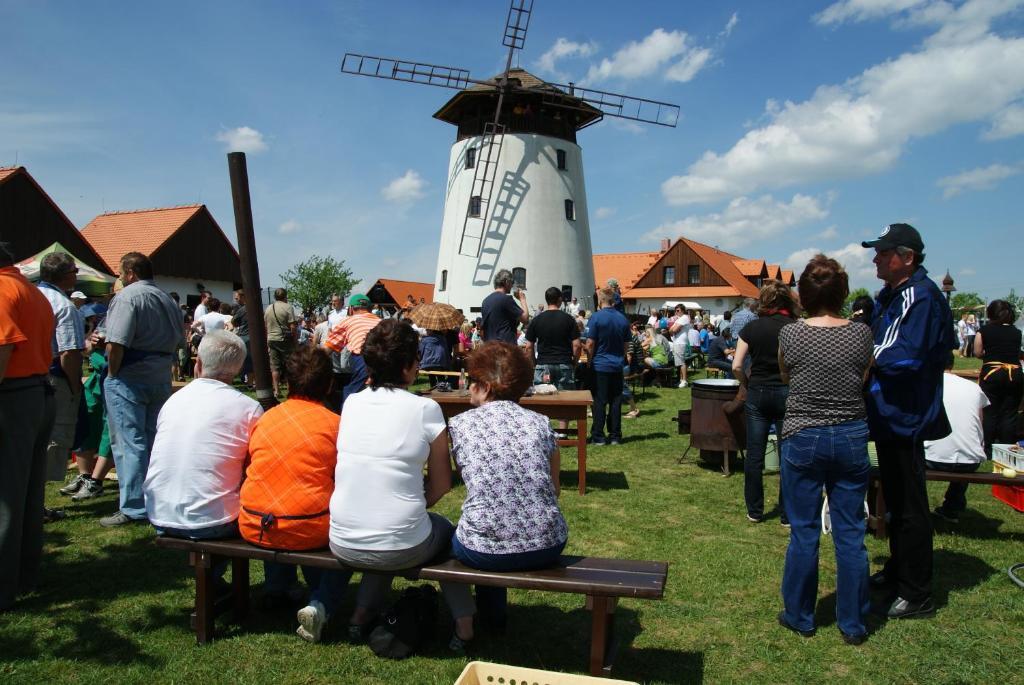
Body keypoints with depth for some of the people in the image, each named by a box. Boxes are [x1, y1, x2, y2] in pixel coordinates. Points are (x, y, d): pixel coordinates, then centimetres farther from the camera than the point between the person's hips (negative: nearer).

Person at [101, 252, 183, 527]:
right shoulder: (167, 299, 14)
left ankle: (133, 508, -1)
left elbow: (116, 344, -19)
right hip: (161, 378, 8)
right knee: (154, 441, 15)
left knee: (129, 443, -3)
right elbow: (176, 339, 15)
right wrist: (160, 364, 15)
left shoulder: (127, 296, -11)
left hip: (128, 380, -8)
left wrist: (112, 374, -7)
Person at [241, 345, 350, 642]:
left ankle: (276, 589, 37)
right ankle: (322, 604, 2)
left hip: (254, 527, 5)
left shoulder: (263, 419, 4)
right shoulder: (335, 423, -6)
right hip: (310, 531, -4)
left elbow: (251, 471, 14)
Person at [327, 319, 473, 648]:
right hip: (400, 548, -4)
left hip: (343, 545, 4)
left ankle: (361, 613, 30)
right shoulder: (425, 408, -10)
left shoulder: (352, 403, 1)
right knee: (445, 529, 28)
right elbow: (441, 485, -2)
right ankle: (463, 623, 24)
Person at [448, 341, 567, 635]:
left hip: (485, 553, -2)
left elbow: (455, 477, 9)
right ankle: (492, 612, 49)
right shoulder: (539, 422, 3)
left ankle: (492, 613, 42)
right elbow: (554, 489, 11)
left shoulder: (459, 424, -2)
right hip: (547, 548, 2)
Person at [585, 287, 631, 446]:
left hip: (600, 366, -4)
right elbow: (626, 345, 10)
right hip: (617, 366, 4)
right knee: (616, 401, 8)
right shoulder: (623, 319, 4)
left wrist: (589, 361, 2)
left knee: (599, 401, 1)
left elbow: (590, 344, -12)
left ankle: (598, 436, 4)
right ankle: (615, 436, 13)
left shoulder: (596, 317, -11)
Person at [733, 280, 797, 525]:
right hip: (787, 393, -1)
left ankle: (754, 511, 18)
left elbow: (736, 367, -4)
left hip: (758, 393, 2)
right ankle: (787, 515, 16)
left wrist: (748, 386, 11)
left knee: (754, 455, 9)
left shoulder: (752, 327, 0)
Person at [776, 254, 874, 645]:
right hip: (851, 437, 2)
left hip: (803, 438, -2)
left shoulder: (790, 335, -9)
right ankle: (853, 623, 23)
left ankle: (799, 616, 23)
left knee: (804, 532, 9)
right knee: (850, 533, 11)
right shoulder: (861, 334, -5)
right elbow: (864, 379, 10)